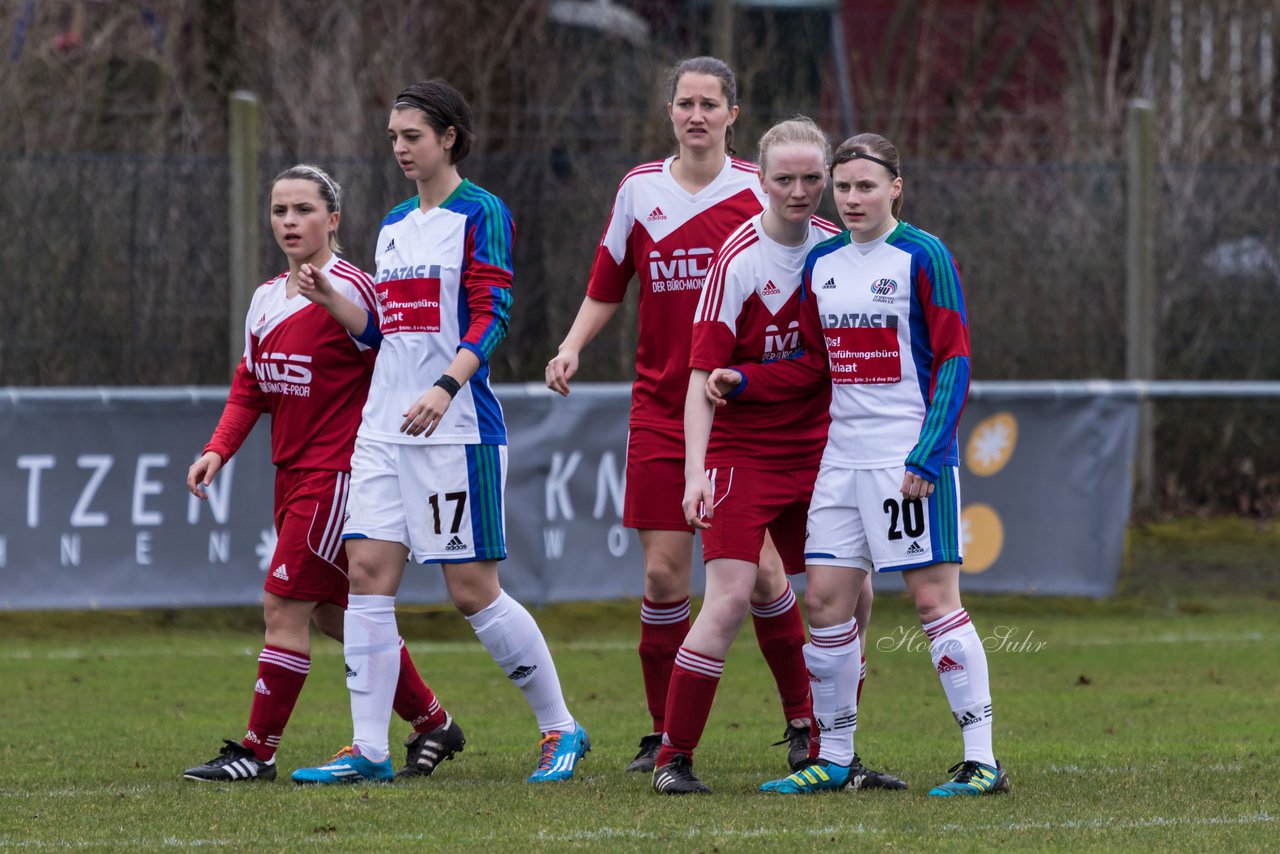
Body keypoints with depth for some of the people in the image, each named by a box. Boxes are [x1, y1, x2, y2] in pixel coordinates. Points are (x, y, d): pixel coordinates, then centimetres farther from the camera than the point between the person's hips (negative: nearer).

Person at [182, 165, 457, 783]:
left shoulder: (350, 291, -13)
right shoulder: (266, 299, 12)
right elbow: (249, 387, 17)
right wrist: (219, 450, 3)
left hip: (337, 474, -9)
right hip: (293, 476, 9)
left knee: (284, 605, -10)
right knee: (335, 612, 13)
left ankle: (258, 750, -5)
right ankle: (432, 722, 25)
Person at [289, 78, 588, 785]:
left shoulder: (481, 215, -5)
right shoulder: (394, 225, 17)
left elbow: (491, 317, -14)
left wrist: (444, 388, -26)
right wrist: (330, 299, 4)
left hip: (456, 428, -7)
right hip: (384, 426, 7)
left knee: (472, 589, -5)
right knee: (368, 571, -3)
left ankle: (561, 729, 9)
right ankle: (368, 749, -1)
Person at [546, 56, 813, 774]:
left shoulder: (758, 192, -1)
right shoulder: (640, 190, 7)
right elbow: (605, 290, 15)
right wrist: (572, 347, -1)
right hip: (661, 411, 2)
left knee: (759, 569, -6)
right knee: (664, 574, -2)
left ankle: (803, 722, 9)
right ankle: (665, 735, 8)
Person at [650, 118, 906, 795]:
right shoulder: (738, 261, -15)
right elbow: (704, 372, -18)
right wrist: (696, 471, -27)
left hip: (816, 452, 6)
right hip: (742, 452, -6)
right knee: (730, 598, -16)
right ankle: (673, 757, -8)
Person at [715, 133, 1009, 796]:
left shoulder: (924, 258, -7)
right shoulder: (822, 263, 11)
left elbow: (953, 362, -9)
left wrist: (928, 454, -17)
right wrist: (742, 381, 5)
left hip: (911, 459, -6)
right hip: (843, 459, 6)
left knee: (934, 596, -8)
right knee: (825, 599, 4)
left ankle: (982, 761, -5)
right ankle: (832, 759, 13)